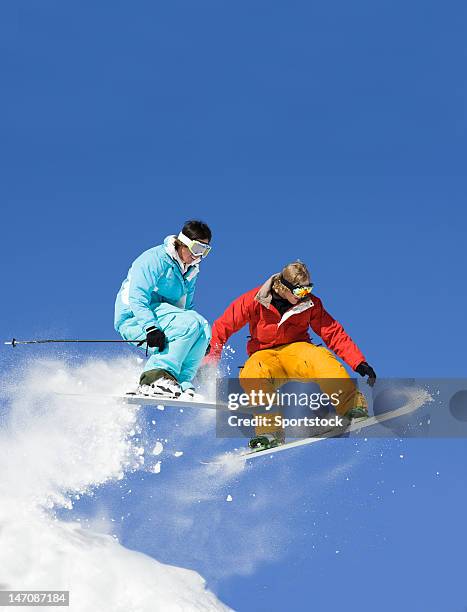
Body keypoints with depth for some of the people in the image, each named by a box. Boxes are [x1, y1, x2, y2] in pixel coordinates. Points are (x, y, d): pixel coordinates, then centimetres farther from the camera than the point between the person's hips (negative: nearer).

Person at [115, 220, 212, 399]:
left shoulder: (191, 272, 14)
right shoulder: (155, 259, -12)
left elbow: (185, 308, 22)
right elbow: (137, 298, -22)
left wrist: (202, 339, 9)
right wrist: (151, 327, -35)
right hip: (133, 320, -8)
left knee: (202, 328, -14)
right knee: (191, 323, -27)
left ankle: (181, 384, -18)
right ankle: (154, 377, -30)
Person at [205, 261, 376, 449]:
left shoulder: (310, 303, -7)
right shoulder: (254, 300, -11)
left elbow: (334, 333, -6)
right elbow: (223, 327, -5)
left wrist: (359, 363, -16)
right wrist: (209, 362, -10)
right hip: (264, 355, 0)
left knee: (320, 358, -34)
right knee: (252, 375, -36)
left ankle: (353, 407, -30)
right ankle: (270, 432, -27)